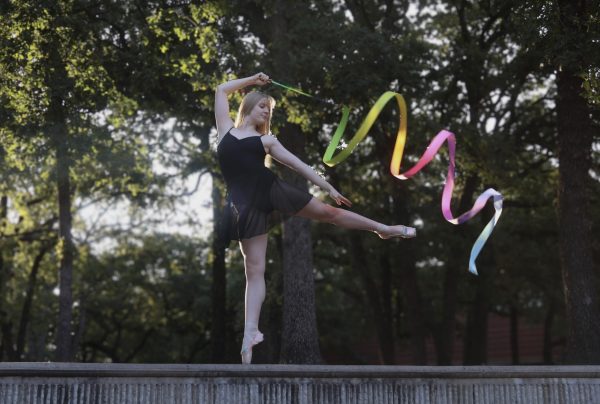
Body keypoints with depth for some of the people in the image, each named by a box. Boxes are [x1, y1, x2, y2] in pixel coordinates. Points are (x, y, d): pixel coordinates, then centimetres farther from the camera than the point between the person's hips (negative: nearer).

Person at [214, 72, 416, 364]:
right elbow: (221, 90, 18)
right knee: (254, 270, -6)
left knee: (327, 211, 10)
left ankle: (383, 229, 28)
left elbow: (299, 165, 14)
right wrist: (253, 80, 21)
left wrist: (329, 188, 12)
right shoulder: (226, 129, 15)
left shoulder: (267, 140, 16)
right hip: (246, 205, -2)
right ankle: (250, 334, -6)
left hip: (271, 189, 2)